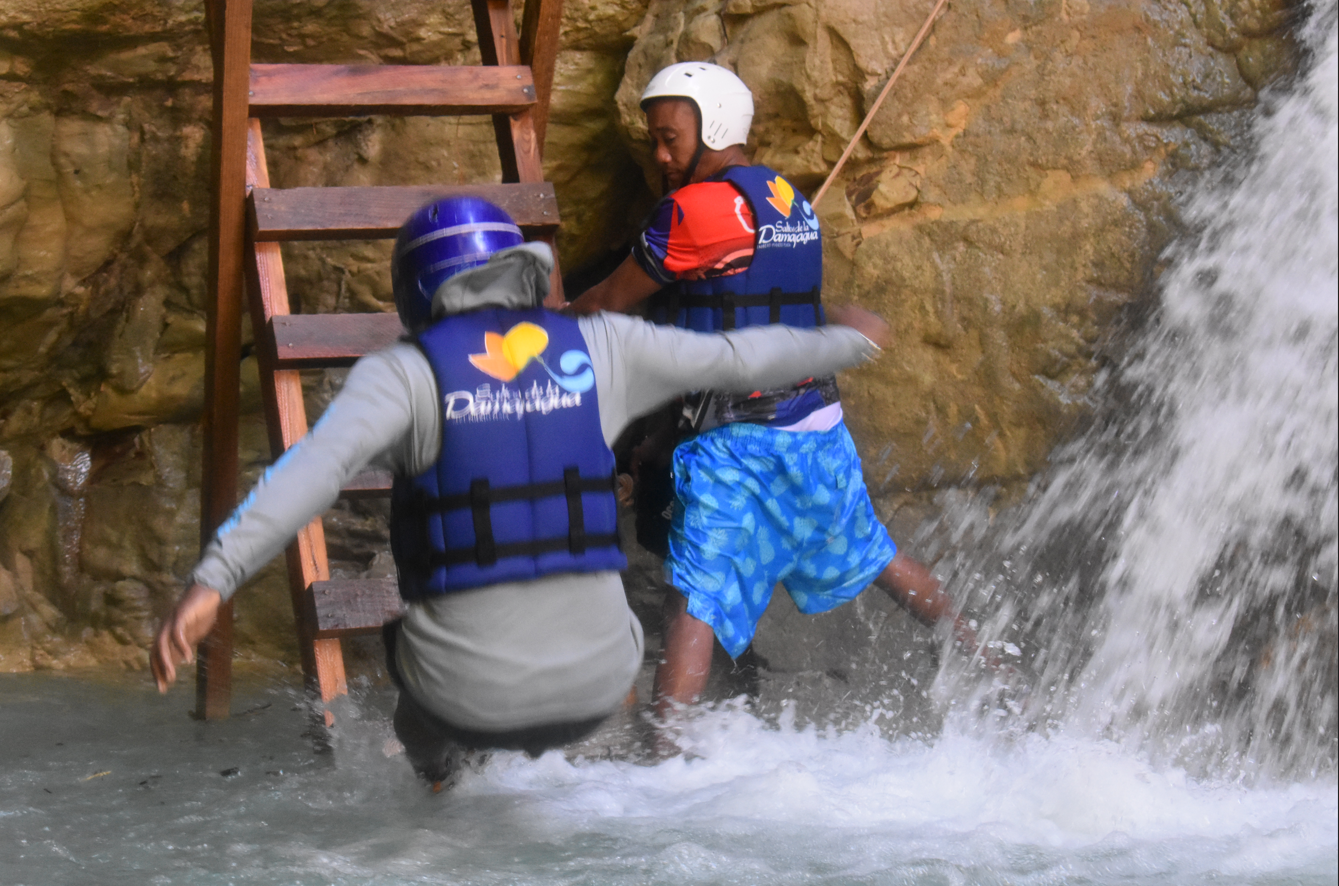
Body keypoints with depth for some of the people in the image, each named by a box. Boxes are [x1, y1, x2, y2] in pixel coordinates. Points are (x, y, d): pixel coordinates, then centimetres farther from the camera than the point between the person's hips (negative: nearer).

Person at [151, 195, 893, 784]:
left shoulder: (405, 373, -6)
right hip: (597, 687, 2)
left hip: (470, 696, -2)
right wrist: (847, 343, 33)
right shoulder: (597, 348, 4)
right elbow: (737, 359, 15)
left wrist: (212, 580, -29)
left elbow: (313, 470, -23)